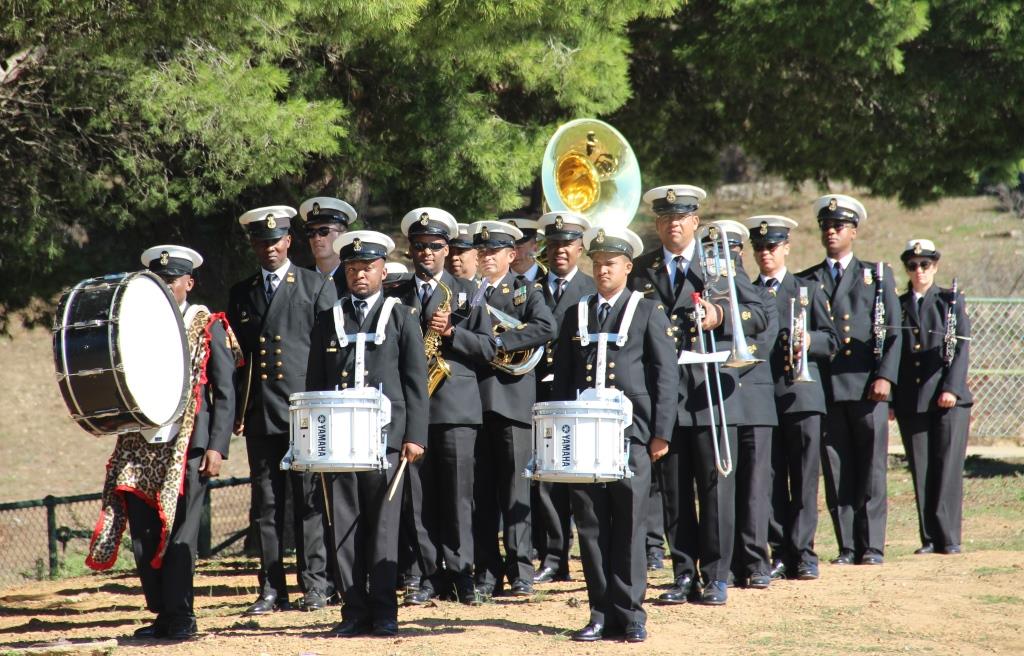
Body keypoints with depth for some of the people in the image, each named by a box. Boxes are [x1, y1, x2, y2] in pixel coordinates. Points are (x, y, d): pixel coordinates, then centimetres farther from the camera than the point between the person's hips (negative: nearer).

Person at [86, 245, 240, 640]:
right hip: (140, 445, 4)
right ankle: (162, 615, 10)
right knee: (144, 535, 2)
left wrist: (217, 446, -7)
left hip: (187, 445, -4)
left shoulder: (207, 327, 5)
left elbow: (225, 394, 2)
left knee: (179, 532, -7)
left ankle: (180, 617, -2)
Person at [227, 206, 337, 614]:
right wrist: (237, 411, 8)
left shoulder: (317, 287, 4)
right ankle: (272, 590, 8)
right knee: (266, 504, 4)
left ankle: (315, 586, 3)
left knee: (309, 501, -2)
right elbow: (236, 354, 16)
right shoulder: (240, 294, 15)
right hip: (259, 413, 3)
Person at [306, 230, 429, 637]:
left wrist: (415, 435, -4)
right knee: (344, 526, 1)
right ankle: (354, 611, 5)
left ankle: (383, 612, 2)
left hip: (386, 435, -2)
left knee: (383, 525, -2)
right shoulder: (328, 320, 14)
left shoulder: (403, 318, 8)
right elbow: (315, 382, 15)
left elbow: (416, 383, 4)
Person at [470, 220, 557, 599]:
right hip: (473, 399, 3)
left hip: (511, 397, -3)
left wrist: (501, 341, -17)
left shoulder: (525, 291, 6)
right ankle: (486, 573, 6)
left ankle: (520, 571, -2)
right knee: (481, 490, 3)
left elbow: (546, 327, -11)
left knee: (514, 488, -4)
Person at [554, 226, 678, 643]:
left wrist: (661, 433, -6)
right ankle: (602, 613, 8)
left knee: (630, 526, -2)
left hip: (631, 433, -3)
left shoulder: (648, 312, 4)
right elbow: (562, 376, 15)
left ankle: (630, 615, 2)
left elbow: (667, 374, 1)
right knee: (591, 526, 3)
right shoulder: (577, 314, 14)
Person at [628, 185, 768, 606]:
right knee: (673, 491, 4)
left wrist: (721, 315, -14)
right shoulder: (641, 271, 12)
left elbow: (759, 315, 4)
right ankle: (684, 575, 12)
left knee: (716, 488, -2)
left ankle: (716, 577, 4)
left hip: (712, 393, -2)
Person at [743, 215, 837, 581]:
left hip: (802, 395, -1)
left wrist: (810, 341, -11)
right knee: (770, 480, 1)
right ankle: (780, 554, 6)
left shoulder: (808, 291, 11)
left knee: (804, 479, -2)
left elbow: (831, 341, 8)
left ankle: (803, 554, 1)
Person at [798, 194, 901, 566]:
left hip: (867, 387, -1)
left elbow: (893, 331, 5)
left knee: (871, 470, -2)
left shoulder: (877, 276, 11)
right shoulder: (805, 282, 14)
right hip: (825, 390, 1)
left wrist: (885, 376, -7)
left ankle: (872, 546, 2)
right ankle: (847, 547, 4)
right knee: (836, 474, 1)